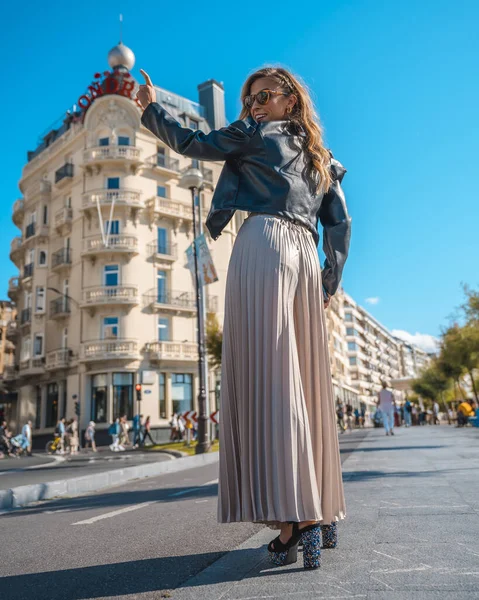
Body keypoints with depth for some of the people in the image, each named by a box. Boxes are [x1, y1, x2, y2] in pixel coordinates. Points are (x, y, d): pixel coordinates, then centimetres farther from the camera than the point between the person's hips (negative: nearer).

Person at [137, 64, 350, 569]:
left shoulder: (256, 133, 13)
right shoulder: (322, 158, 29)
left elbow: (193, 144, 18)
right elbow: (340, 225, 20)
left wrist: (151, 109, 33)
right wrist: (330, 282, 19)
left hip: (262, 247, -7)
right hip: (306, 257, 7)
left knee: (265, 375, -13)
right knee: (304, 380, 7)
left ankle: (295, 517, -19)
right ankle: (319, 509, 13)